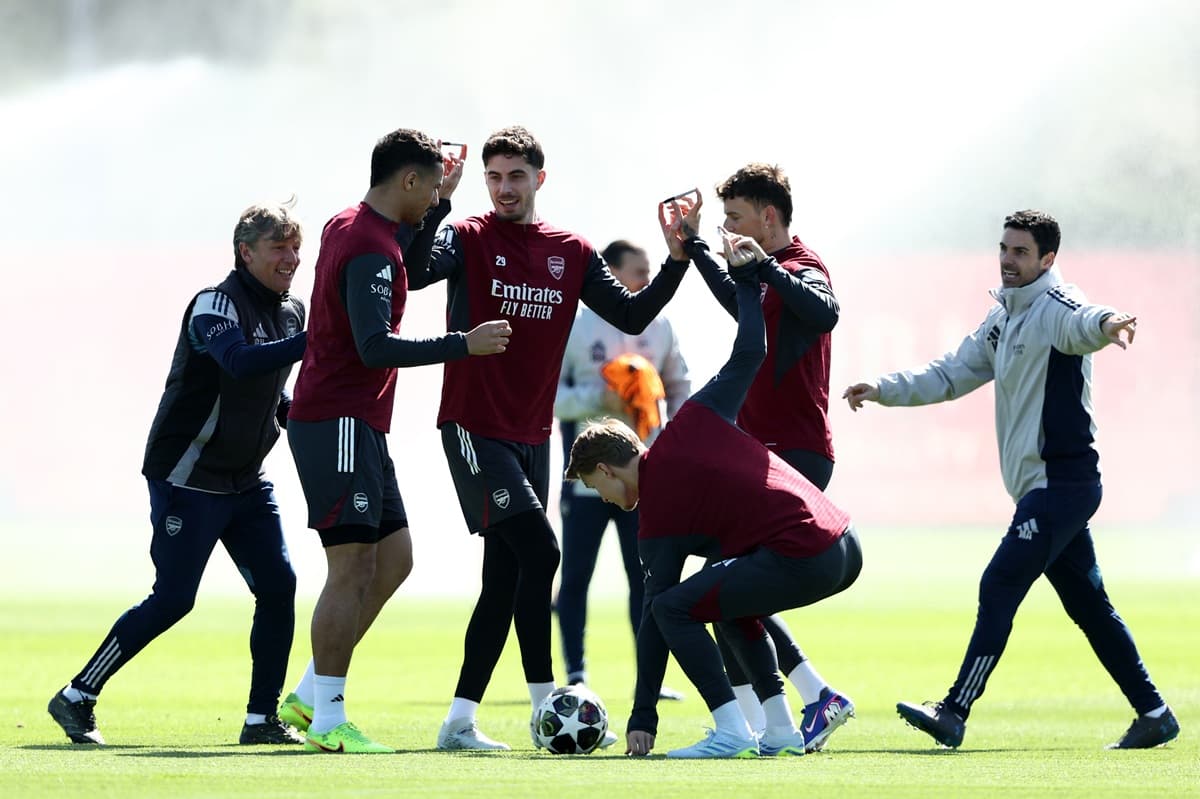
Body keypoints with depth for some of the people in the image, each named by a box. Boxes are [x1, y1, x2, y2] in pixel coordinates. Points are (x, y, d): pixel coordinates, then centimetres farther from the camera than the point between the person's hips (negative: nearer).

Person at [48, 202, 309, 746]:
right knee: (173, 599, -6)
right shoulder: (215, 305, -17)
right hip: (187, 479, -8)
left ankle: (262, 717, 3)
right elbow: (240, 363, -39)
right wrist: (313, 341, -44)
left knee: (278, 587, -4)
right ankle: (77, 697, 7)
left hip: (245, 482, 8)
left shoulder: (291, 312, 9)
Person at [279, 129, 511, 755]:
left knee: (393, 558, 10)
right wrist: (463, 345, -21)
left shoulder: (346, 227, 14)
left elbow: (404, 269, 37)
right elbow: (376, 346, -24)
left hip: (358, 428, 10)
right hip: (339, 425, -10)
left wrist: (441, 199, 30)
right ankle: (327, 720, -7)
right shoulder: (370, 249, -16)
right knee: (353, 566, -9)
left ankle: (309, 696, 13)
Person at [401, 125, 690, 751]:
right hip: (474, 428, -6)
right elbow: (414, 272, -25)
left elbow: (631, 316, 10)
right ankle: (544, 706, -10)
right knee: (538, 552, -17)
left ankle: (460, 721, 12)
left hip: (532, 435, 6)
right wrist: (439, 201, -32)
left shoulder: (572, 253, 9)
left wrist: (677, 259, 0)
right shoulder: (468, 239, -6)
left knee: (505, 581, 6)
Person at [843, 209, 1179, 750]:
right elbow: (952, 375, 25)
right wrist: (885, 390, 16)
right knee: (1087, 604, 13)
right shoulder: (1004, 318, 17)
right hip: (1041, 488, 10)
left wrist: (1105, 323, -60)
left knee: (999, 586, -14)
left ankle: (954, 714, -16)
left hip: (1062, 481, -10)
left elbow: (1082, 323, -36)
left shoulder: (1054, 307, -12)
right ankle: (1154, 714, 19)